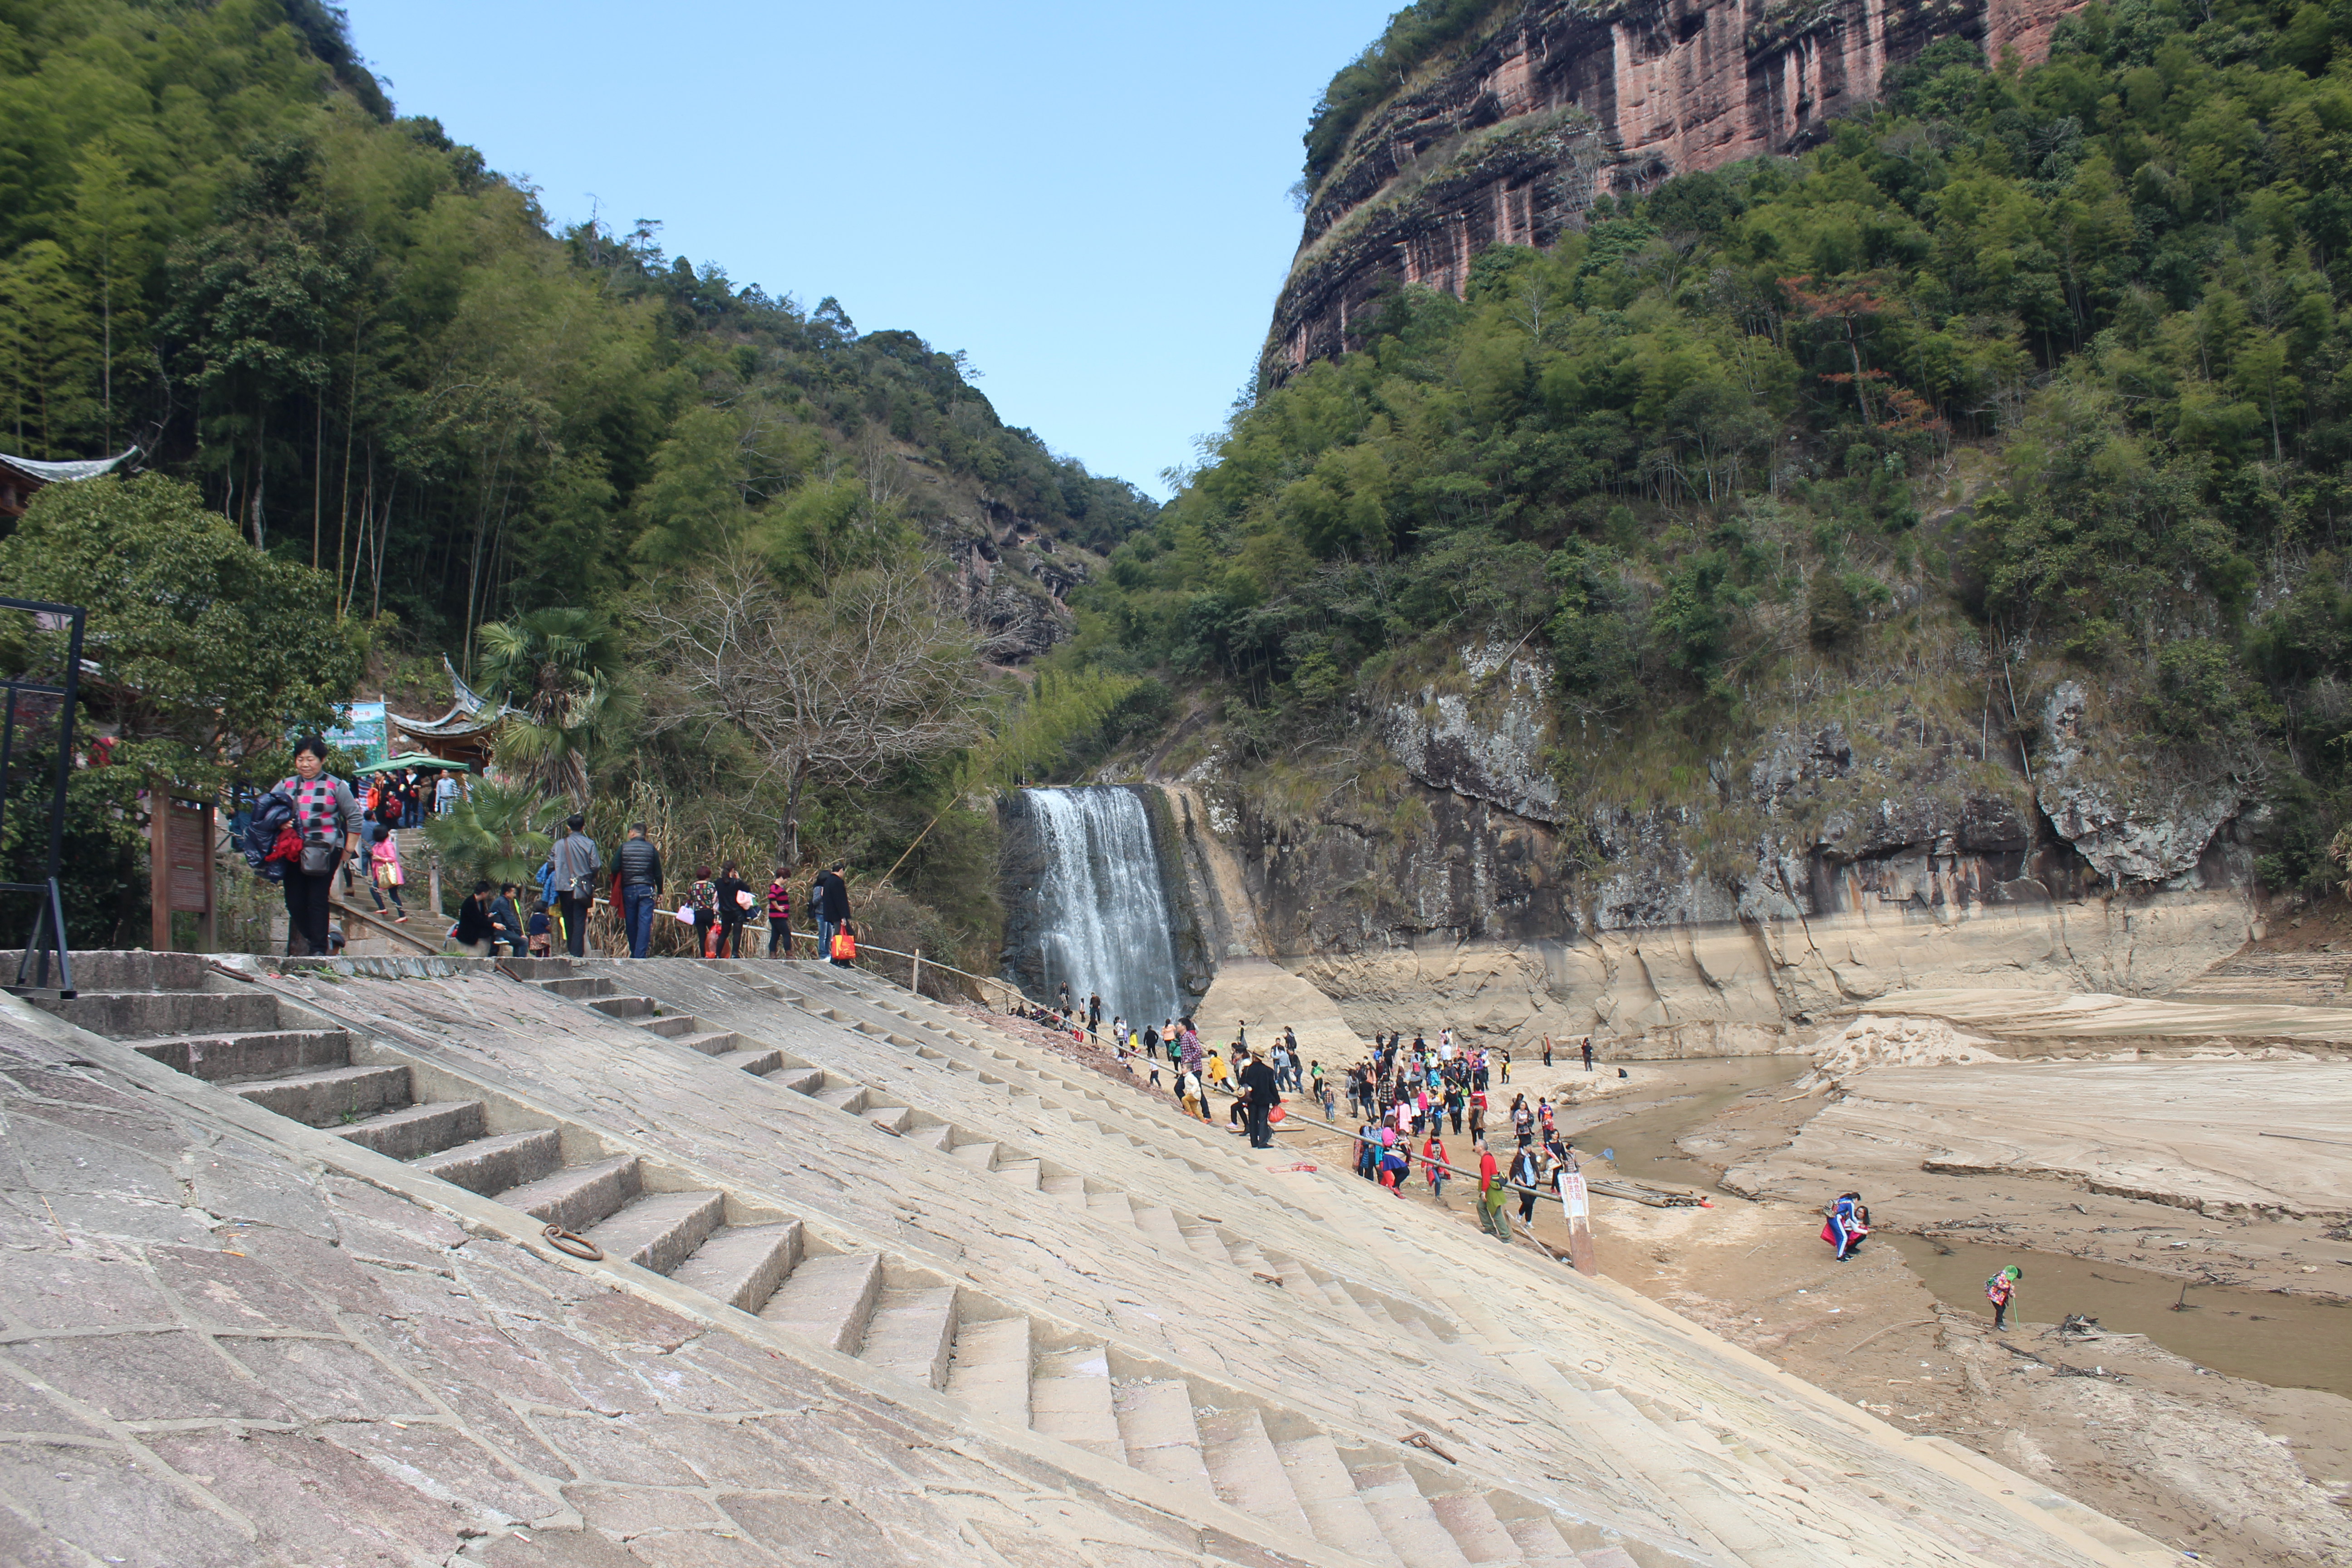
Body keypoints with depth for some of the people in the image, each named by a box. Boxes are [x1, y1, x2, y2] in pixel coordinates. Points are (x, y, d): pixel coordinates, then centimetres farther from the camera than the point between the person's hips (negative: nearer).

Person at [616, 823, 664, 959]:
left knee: (631, 924, 10)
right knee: (645, 922, -4)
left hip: (628, 890, 1)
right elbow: (658, 873, 2)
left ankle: (634, 953, 20)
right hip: (647, 890, -1)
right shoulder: (651, 848, 1)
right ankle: (641, 954, -13)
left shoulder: (624, 847, 0)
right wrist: (660, 892, 10)